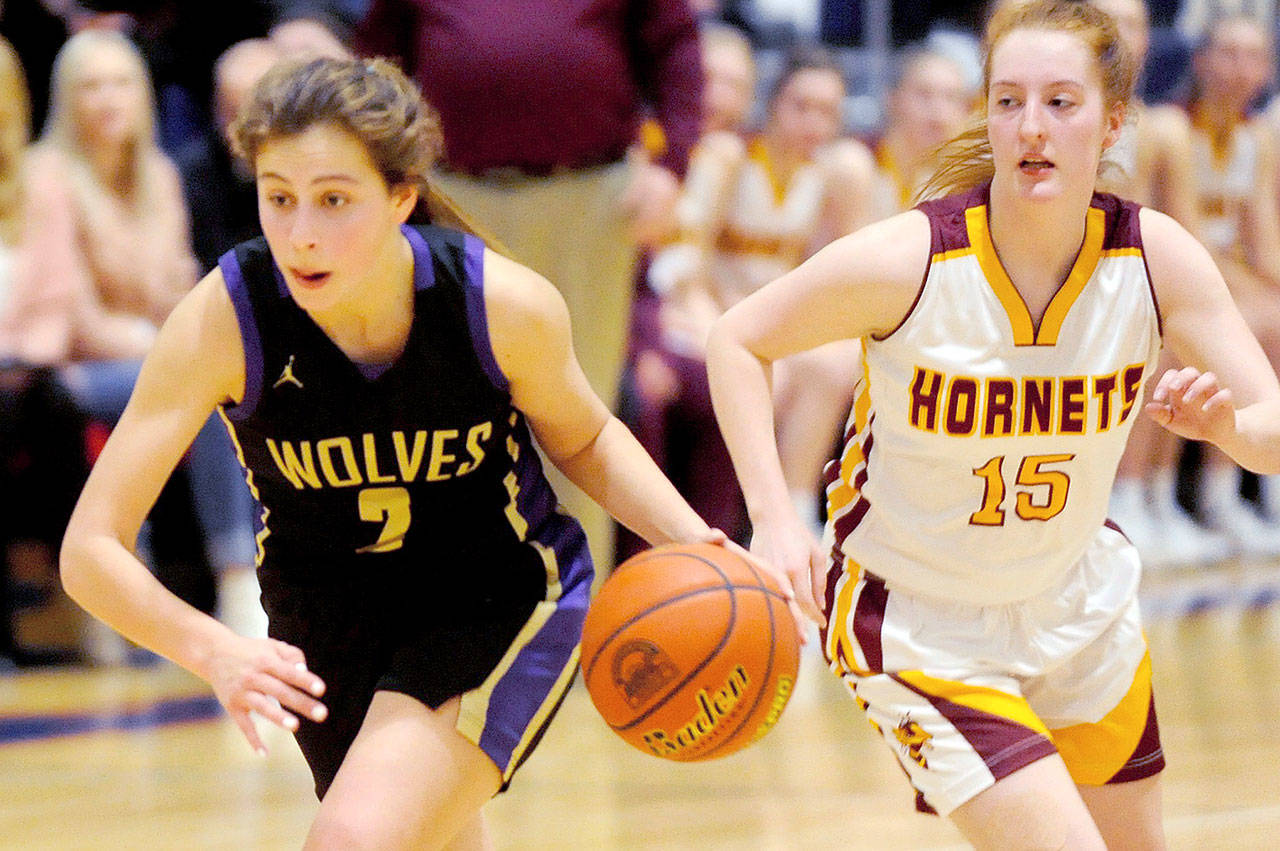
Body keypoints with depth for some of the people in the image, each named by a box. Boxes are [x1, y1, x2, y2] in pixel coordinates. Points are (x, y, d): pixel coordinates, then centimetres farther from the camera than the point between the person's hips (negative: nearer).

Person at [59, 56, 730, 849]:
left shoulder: (506, 305, -25)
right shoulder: (223, 319, -27)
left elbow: (585, 441, -1)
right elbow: (91, 547, -26)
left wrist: (693, 543, -19)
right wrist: (214, 651, -43)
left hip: (503, 602, -2)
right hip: (330, 626, 2)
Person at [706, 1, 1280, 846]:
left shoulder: (1155, 256, -16)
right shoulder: (905, 260, -25)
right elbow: (737, 340, -11)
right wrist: (774, 518, -22)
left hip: (1077, 606, 5)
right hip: (919, 625, -5)